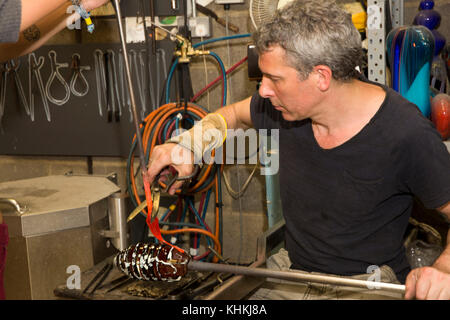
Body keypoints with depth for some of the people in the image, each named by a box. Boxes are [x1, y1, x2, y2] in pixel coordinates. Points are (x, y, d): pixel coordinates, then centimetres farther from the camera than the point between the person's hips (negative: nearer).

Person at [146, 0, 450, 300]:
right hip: (291, 271, 5)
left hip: (368, 284, -4)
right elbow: (234, 114, 17)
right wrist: (187, 145, 0)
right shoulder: (283, 105, -6)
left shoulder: (409, 135, -22)